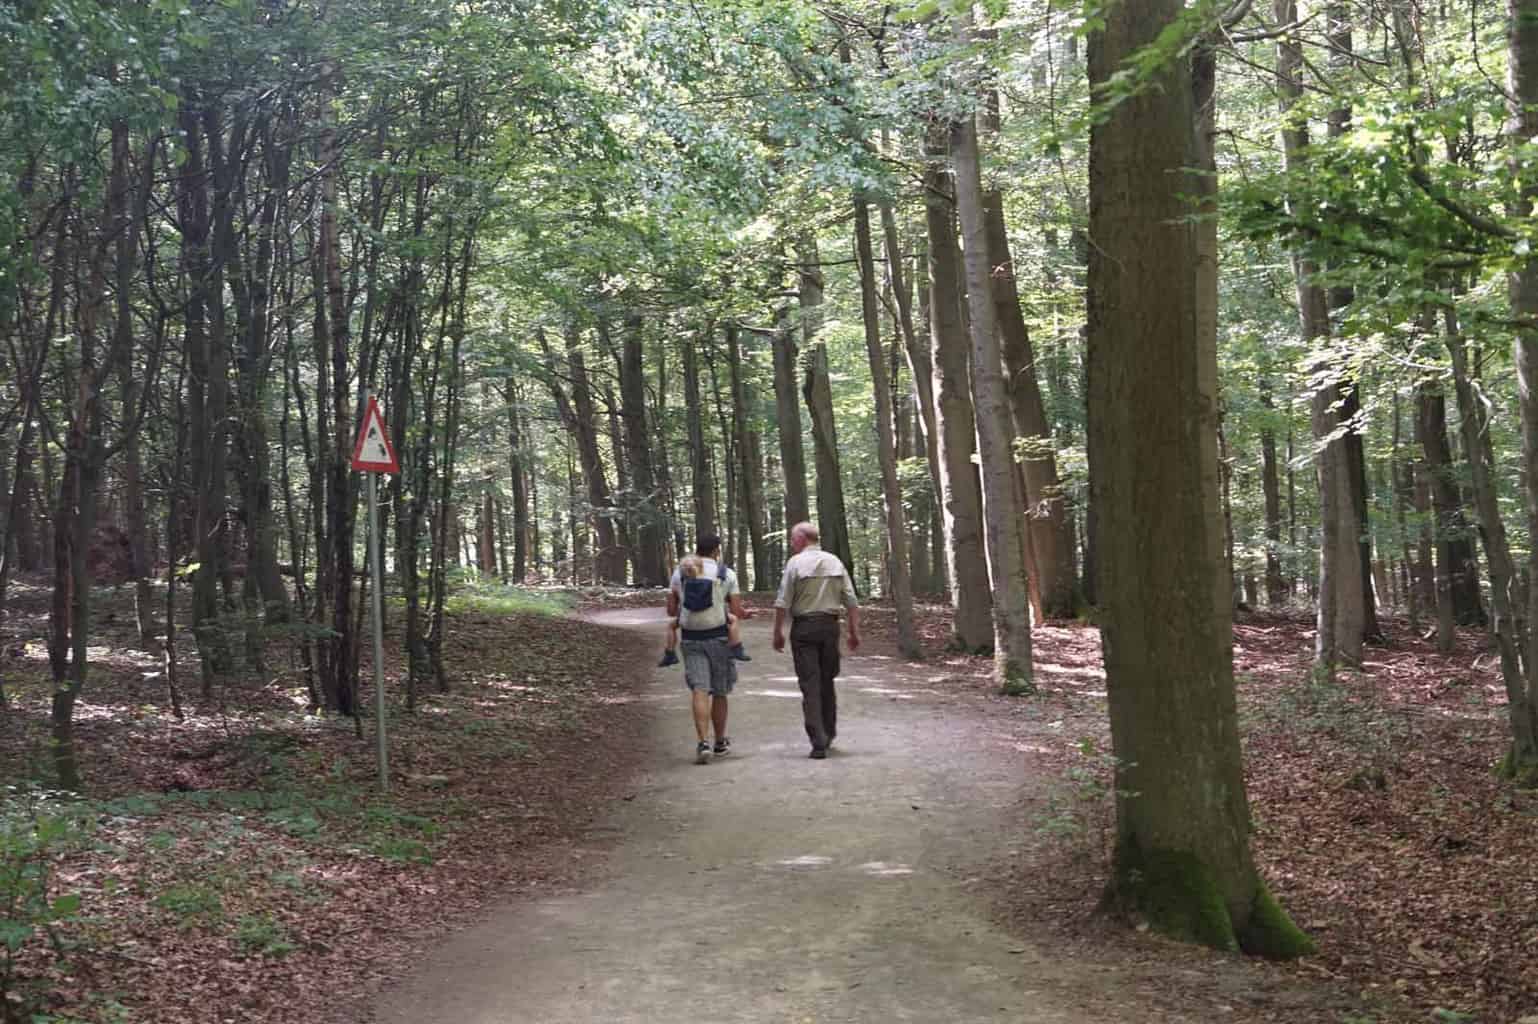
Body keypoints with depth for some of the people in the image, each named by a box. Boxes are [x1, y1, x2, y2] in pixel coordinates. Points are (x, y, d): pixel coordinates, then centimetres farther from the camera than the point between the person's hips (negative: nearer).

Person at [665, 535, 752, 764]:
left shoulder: (680, 573, 5)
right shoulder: (726, 574, -1)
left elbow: (671, 610, 6)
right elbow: (737, 612, -5)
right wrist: (746, 614, 18)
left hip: (691, 639, 1)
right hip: (718, 637, -1)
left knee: (699, 690, -5)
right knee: (719, 693, 12)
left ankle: (702, 743, -21)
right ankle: (720, 743, 23)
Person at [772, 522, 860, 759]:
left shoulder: (795, 563, -6)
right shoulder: (835, 562, 7)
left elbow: (783, 603, -9)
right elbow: (851, 601, 5)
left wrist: (778, 632, -2)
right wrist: (854, 631, 9)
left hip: (803, 627, -4)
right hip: (830, 626, 4)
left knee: (810, 685, -2)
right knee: (827, 682, 17)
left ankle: (818, 742, -8)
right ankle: (828, 734, 26)